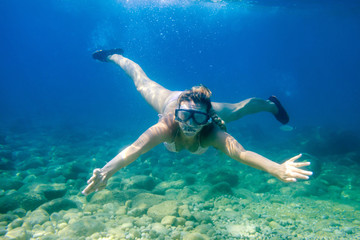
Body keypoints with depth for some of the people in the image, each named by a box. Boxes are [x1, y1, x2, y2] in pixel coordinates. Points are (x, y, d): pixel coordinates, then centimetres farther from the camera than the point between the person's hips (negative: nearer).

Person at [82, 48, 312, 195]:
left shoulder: (212, 133, -45)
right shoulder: (168, 125, -46)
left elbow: (241, 153, -61)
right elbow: (135, 148, -61)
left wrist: (278, 169, -78)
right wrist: (107, 170, -78)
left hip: (211, 108, 1)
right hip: (170, 100, 0)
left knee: (237, 109, 26)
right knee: (142, 83, 25)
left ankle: (270, 104, 59)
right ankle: (116, 56, 55)